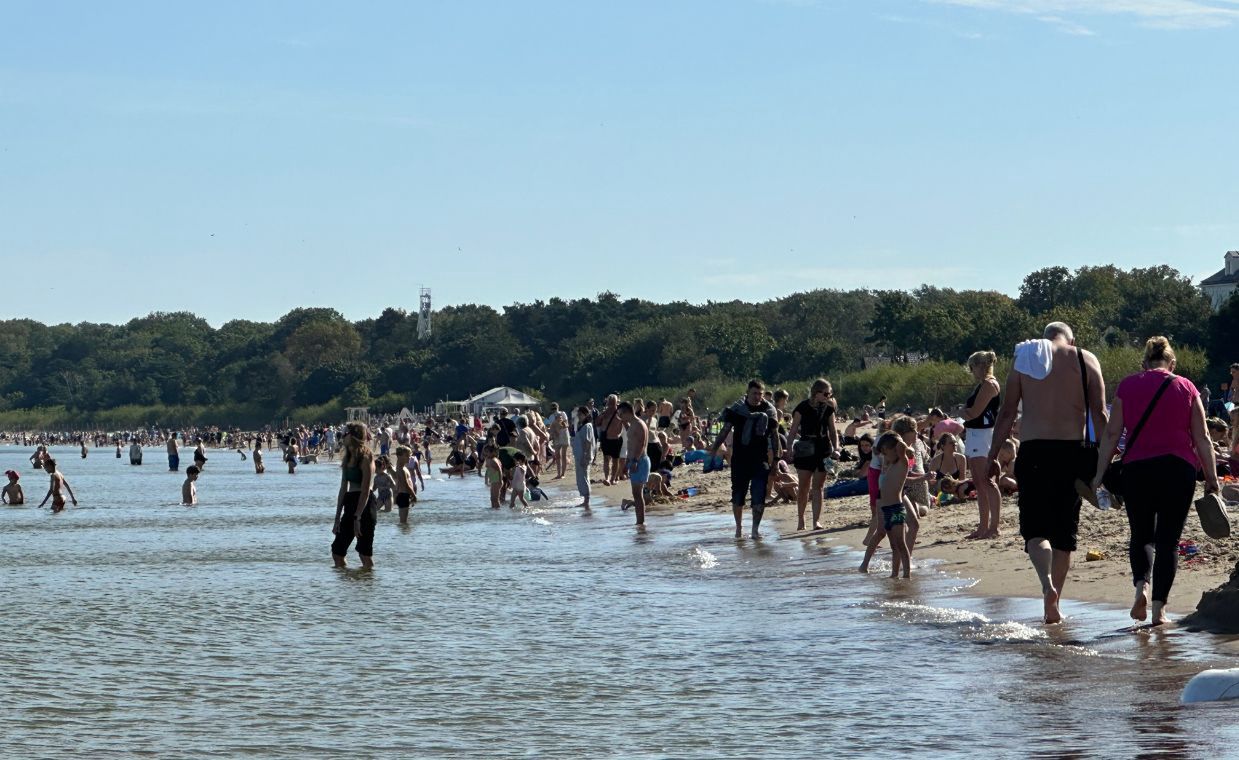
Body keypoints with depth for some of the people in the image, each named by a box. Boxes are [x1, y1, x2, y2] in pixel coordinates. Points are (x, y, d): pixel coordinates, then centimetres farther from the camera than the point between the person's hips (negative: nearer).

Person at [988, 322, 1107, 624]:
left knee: (1035, 526, 1)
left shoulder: (1024, 359, 8)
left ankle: (1047, 582, -27)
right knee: (1065, 529, 11)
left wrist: (992, 457, 8)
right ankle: (1053, 605, 12)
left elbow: (1007, 413, 5)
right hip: (1074, 451, 0)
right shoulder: (1085, 360, 5)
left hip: (1033, 451, 0)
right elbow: (1099, 414, -2)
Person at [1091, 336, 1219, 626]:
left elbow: (1111, 434, 2)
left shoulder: (1127, 386, 6)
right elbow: (1202, 438, 4)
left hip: (1136, 469, 1)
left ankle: (1142, 584, -12)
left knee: (1141, 535, 14)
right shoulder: (1186, 388, 6)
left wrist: (1100, 473, 4)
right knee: (1168, 539, 5)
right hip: (1178, 469, -1)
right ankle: (1159, 607, -2)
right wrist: (1211, 477, 9)